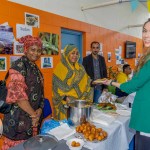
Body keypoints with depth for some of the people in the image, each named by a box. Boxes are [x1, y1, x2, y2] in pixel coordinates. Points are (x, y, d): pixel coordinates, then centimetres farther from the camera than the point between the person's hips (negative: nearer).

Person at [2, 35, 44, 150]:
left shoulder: (35, 68, 11)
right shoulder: (19, 65, -14)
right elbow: (17, 94, -22)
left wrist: (40, 109, -1)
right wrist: (33, 114, -16)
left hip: (34, 115, 8)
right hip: (19, 117, -8)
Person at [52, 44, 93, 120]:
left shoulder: (80, 68, 11)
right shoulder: (60, 68, -7)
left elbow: (86, 84, 9)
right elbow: (57, 87, -10)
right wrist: (65, 98, -21)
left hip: (80, 101, 5)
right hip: (65, 103, -4)